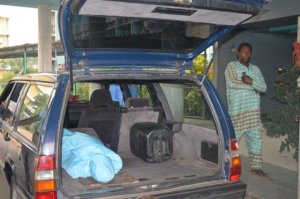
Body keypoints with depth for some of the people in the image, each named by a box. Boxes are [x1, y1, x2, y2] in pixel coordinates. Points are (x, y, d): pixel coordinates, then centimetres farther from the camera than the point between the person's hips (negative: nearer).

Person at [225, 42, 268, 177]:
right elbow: (232, 83, -16)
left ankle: (256, 166, 18)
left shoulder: (255, 69, 17)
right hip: (237, 110, -5)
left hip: (253, 110, 5)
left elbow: (263, 87, 6)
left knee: (255, 138, 7)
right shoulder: (231, 66, 2)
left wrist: (251, 81, -13)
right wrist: (252, 86, -6)